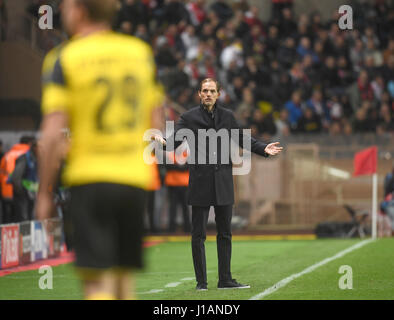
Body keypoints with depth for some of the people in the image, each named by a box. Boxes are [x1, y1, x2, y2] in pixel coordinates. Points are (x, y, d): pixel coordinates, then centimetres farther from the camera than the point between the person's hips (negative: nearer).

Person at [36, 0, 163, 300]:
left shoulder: (64, 59, -5)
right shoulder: (141, 53, 9)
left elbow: (52, 135, -10)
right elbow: (154, 123, 12)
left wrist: (44, 193, -4)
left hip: (89, 177, -4)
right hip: (135, 179, 4)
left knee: (97, 282, -6)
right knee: (124, 276, 13)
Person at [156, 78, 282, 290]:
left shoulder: (226, 116, 9)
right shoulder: (189, 118, 0)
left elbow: (243, 139, 16)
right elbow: (176, 139, -10)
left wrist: (263, 149, 4)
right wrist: (164, 144, -32)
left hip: (223, 181, 3)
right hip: (200, 181, -3)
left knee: (225, 232, 6)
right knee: (198, 234, -1)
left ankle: (225, 279, 12)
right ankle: (201, 281, 5)